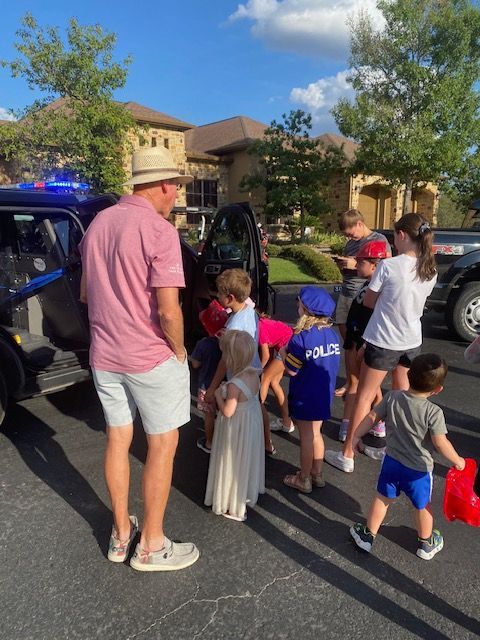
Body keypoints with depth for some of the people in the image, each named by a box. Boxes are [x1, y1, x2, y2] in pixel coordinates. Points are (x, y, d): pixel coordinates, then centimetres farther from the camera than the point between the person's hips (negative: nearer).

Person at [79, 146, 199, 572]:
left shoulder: (99, 223, 7)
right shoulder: (159, 230, -17)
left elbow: (86, 292, 15)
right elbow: (168, 310, -22)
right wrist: (180, 350, -6)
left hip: (104, 356, 7)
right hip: (152, 359, -7)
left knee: (118, 441, 18)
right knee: (163, 446, 9)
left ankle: (121, 533, 35)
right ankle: (151, 546, 24)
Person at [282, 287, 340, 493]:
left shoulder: (300, 338, -23)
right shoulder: (331, 334, -4)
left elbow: (291, 370, -18)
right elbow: (332, 364, 7)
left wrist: (283, 353, -2)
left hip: (304, 397, -6)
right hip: (324, 394, 6)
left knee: (306, 437, 8)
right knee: (316, 433, 21)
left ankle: (304, 479, 23)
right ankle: (317, 474, 34)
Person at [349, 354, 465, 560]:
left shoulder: (392, 397, -12)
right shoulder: (433, 412, -23)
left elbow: (371, 417, -6)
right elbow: (441, 444, -21)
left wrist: (355, 437, 7)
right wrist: (458, 461, -3)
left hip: (391, 462, 3)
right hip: (418, 469, -2)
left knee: (382, 499, 22)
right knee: (422, 507, 22)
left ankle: (368, 535, 36)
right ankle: (426, 543, 44)